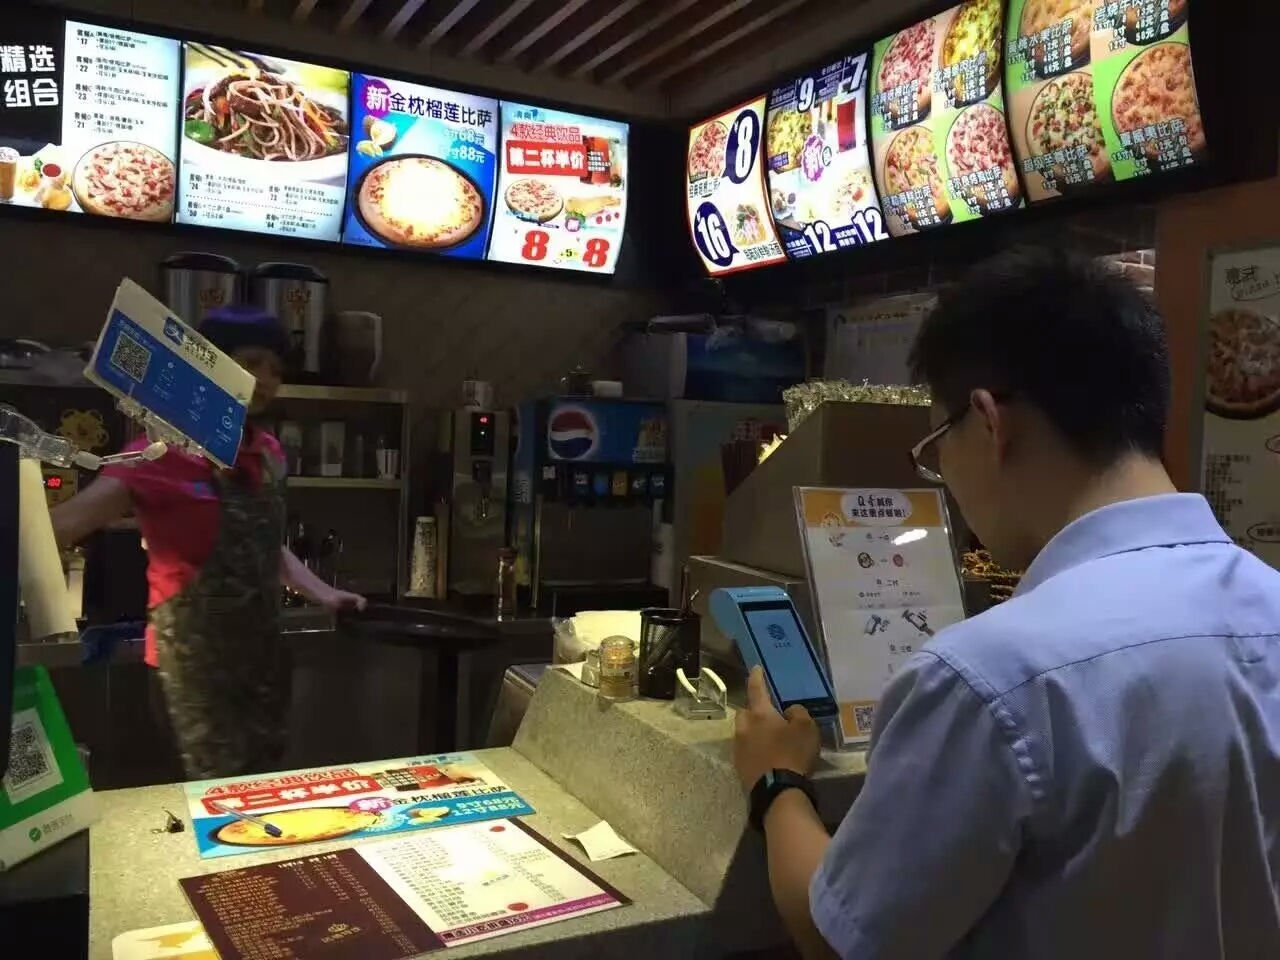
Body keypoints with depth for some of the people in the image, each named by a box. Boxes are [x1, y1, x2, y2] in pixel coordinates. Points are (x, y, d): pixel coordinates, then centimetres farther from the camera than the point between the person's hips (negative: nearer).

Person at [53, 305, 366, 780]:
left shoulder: (268, 453, 7)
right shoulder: (173, 446, -15)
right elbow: (77, 517, -28)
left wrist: (324, 595, 15)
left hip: (261, 646, 7)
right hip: (195, 651, -7)